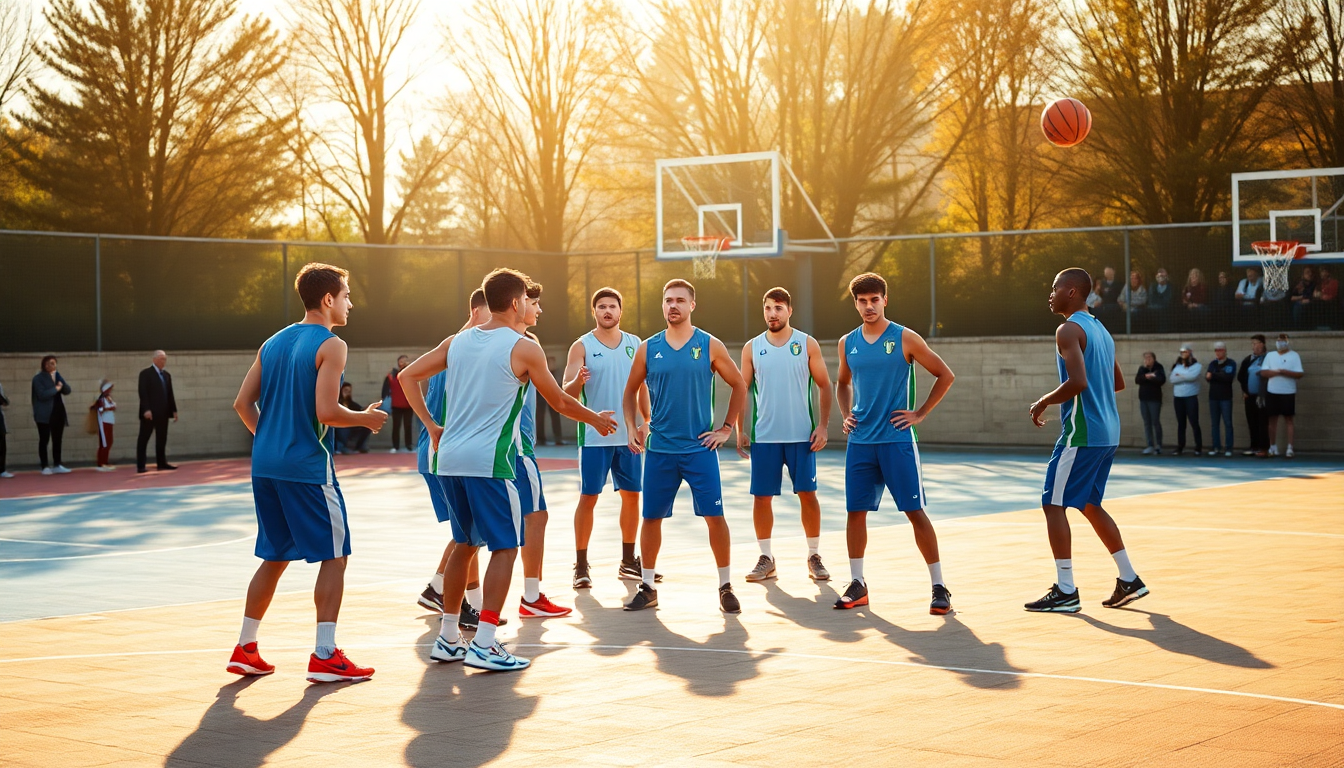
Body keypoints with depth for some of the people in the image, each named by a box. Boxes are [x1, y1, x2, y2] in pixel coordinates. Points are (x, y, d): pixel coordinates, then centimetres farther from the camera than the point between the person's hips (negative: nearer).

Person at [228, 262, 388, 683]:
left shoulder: (272, 343, 13)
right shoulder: (330, 345, -9)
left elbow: (243, 403, 12)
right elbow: (326, 412, -18)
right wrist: (365, 418, -2)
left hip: (265, 464, 8)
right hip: (308, 466, -8)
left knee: (274, 557, 17)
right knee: (334, 556, 0)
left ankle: (245, 648, 19)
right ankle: (324, 656, -5)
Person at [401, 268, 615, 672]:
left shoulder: (457, 341, 12)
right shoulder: (523, 347, -5)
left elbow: (408, 376, 14)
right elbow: (560, 402, 3)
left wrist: (431, 425, 17)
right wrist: (597, 419, 20)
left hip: (449, 457, 7)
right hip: (488, 460, -7)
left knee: (465, 543, 19)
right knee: (505, 546, 0)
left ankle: (448, 638, 21)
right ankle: (484, 645, -9)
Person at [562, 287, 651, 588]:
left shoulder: (635, 344, 8)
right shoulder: (582, 346, -4)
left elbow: (643, 385, 13)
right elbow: (567, 392, -9)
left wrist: (645, 421, 2)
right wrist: (577, 381, -31)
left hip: (628, 435, 4)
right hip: (594, 436, -4)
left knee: (631, 495, 9)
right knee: (588, 497, -3)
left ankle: (628, 561, 21)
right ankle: (581, 566, 2)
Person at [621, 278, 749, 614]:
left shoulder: (710, 346, -1)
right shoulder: (648, 348, 4)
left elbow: (740, 386, 6)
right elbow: (631, 391, 15)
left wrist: (726, 429, 1)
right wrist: (632, 428, 3)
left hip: (700, 448, -2)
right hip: (659, 449, 2)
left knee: (714, 516, -4)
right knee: (651, 517, 5)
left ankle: (725, 587, 7)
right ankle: (647, 587, 18)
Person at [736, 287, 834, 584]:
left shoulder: (807, 344, 1)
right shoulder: (752, 348, 5)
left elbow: (824, 386, 3)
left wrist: (823, 426, -6)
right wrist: (740, 430, 1)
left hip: (802, 435, -1)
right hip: (764, 436, 1)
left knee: (807, 494, 0)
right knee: (761, 496, 1)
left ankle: (814, 557, 12)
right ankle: (766, 559, 12)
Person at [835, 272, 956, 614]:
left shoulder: (904, 339, -4)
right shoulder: (848, 343, 9)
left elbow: (945, 375, 0)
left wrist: (920, 414, -4)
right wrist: (846, 414, 10)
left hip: (897, 439, -4)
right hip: (860, 441, 4)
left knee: (915, 512, -4)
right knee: (855, 511, 5)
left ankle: (939, 587, 1)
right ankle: (857, 585, 16)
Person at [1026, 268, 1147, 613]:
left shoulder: (1069, 330, -13)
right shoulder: (1100, 329, 17)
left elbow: (1077, 381, -25)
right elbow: (1117, 383, 24)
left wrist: (1043, 403, -12)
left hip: (1082, 434, -10)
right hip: (1108, 432, 10)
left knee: (1053, 504, -4)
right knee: (1089, 504, 19)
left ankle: (1065, 591, -6)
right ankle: (1129, 580, 19)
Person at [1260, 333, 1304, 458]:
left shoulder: (1294, 356, 2)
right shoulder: (1270, 355, 10)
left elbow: (1299, 374, -7)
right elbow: (1263, 372, -1)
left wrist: (1284, 372, -18)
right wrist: (1277, 371, -15)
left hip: (1288, 393, -3)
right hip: (1272, 392, 3)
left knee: (1288, 419, -1)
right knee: (1273, 419, 6)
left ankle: (1290, 448, -2)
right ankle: (1273, 448, 12)